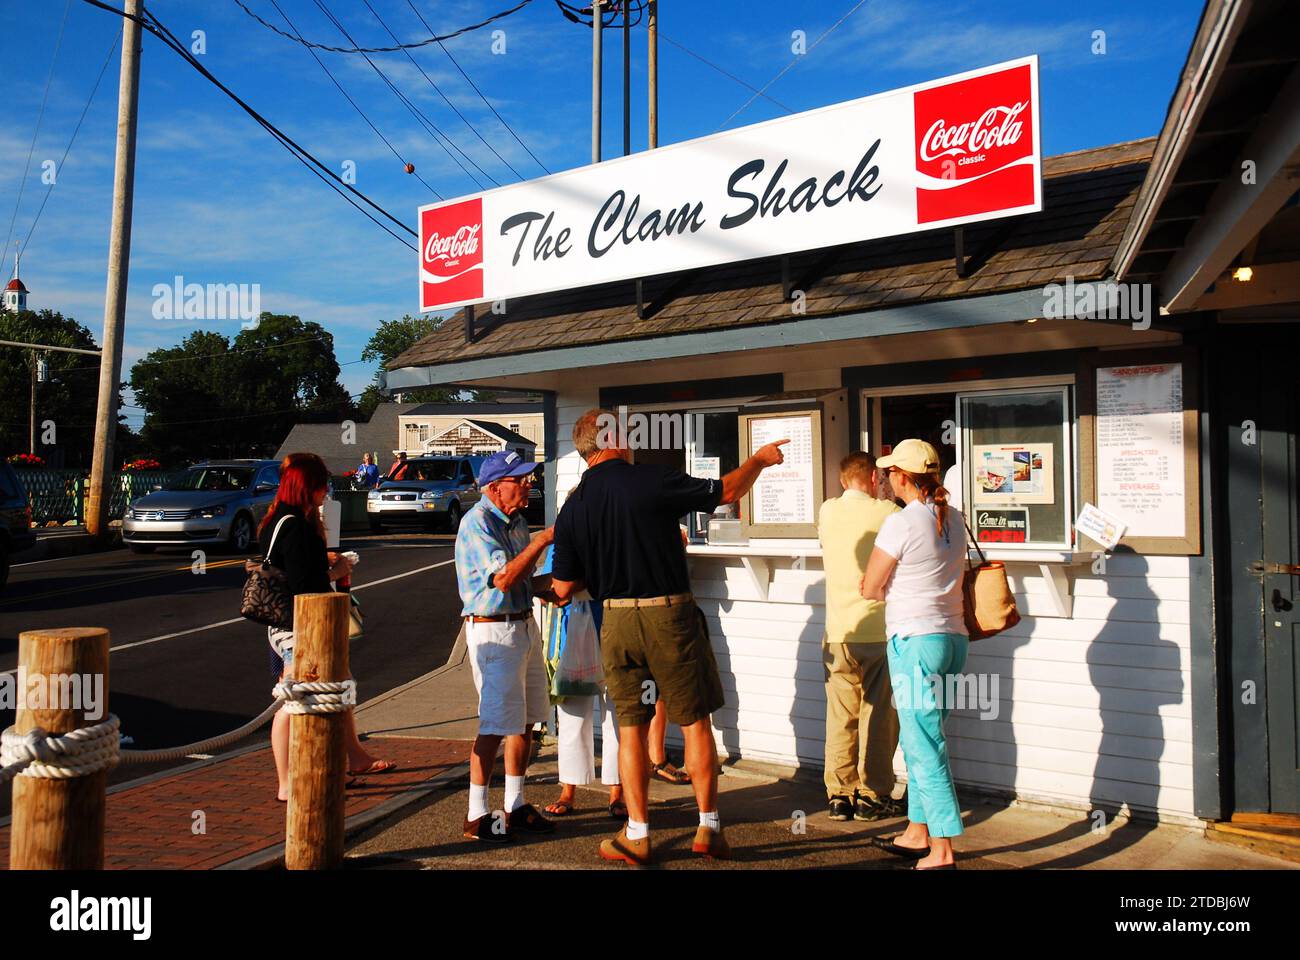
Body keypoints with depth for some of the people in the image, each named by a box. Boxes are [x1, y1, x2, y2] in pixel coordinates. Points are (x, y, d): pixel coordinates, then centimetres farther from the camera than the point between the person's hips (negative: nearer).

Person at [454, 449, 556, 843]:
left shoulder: (517, 520, 12)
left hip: (524, 624, 9)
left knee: (525, 719, 12)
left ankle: (516, 805, 24)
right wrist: (543, 539, -23)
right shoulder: (477, 521, -15)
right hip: (492, 630, -9)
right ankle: (477, 816, 8)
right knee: (496, 725, -4)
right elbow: (503, 578, -25)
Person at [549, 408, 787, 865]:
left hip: (617, 621, 3)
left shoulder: (572, 508, 0)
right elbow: (726, 491, -2)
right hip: (670, 615, -3)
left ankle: (636, 836, 19)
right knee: (695, 722, 10)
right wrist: (759, 459, 15)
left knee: (631, 727, 12)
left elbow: (563, 588, 3)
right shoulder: (652, 480, -11)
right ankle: (708, 828, 19)